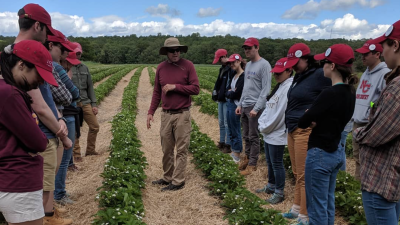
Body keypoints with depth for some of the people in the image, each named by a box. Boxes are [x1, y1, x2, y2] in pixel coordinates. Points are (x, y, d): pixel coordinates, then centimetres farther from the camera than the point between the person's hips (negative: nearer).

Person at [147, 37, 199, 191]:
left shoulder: (188, 65, -4)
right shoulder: (161, 67, 6)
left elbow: (196, 89, -7)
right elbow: (157, 92, 11)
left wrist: (175, 87, -14)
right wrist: (150, 112, 6)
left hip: (182, 115, -4)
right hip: (166, 115, 4)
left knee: (181, 150, 3)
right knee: (166, 149, 12)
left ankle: (178, 181, 12)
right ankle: (167, 177, 27)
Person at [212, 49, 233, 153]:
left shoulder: (231, 69, -16)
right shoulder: (222, 68, 13)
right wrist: (215, 91, 7)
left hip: (227, 100, -9)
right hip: (221, 99, 9)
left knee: (227, 123, -2)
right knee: (221, 122, 17)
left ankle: (228, 145, 7)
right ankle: (222, 142, 29)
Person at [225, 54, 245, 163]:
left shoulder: (243, 76, -15)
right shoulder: (233, 75, 12)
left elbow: (236, 93, -19)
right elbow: (227, 90, 11)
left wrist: (229, 93, -2)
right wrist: (230, 92, -10)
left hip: (235, 105, -9)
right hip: (229, 104, 9)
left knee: (236, 130, 0)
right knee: (231, 129, 14)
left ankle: (237, 154, 10)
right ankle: (233, 150, 25)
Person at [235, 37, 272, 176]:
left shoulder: (264, 65, -11)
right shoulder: (248, 65, 16)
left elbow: (266, 89, -15)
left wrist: (256, 108, -19)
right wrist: (240, 104, 15)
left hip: (255, 107, -8)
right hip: (244, 106, 8)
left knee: (254, 137, 0)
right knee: (246, 135, 15)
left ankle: (252, 164, 10)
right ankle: (247, 157, 29)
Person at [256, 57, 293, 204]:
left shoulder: (289, 88, -19)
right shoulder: (280, 86, 13)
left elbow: (280, 113, -23)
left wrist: (266, 127, -13)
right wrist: (262, 124, 3)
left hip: (277, 134, -10)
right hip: (268, 133, 10)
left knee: (277, 164, 2)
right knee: (270, 162, 21)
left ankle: (279, 193, 15)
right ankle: (271, 186, 36)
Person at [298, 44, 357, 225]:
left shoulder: (330, 93, -22)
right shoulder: (350, 92, 4)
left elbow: (302, 122, -18)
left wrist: (310, 118, 2)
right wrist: (316, 120, -5)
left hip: (320, 154, -9)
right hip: (336, 152, 9)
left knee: (317, 206, 4)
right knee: (328, 203, 20)